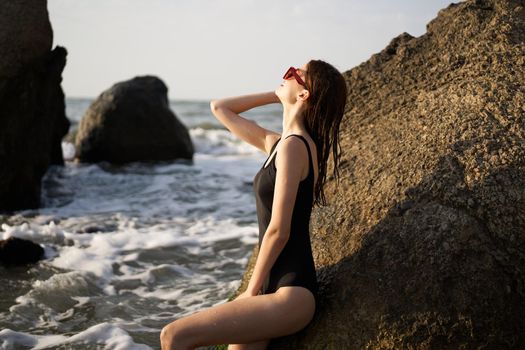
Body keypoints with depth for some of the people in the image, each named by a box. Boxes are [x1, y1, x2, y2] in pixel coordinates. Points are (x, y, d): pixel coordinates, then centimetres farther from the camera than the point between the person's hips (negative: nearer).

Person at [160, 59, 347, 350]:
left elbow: (278, 231, -15)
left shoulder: (293, 146, -13)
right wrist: (276, 95, 17)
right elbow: (219, 108, 26)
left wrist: (252, 290, -5)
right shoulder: (275, 143, 13)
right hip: (275, 289, 9)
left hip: (292, 294, -9)